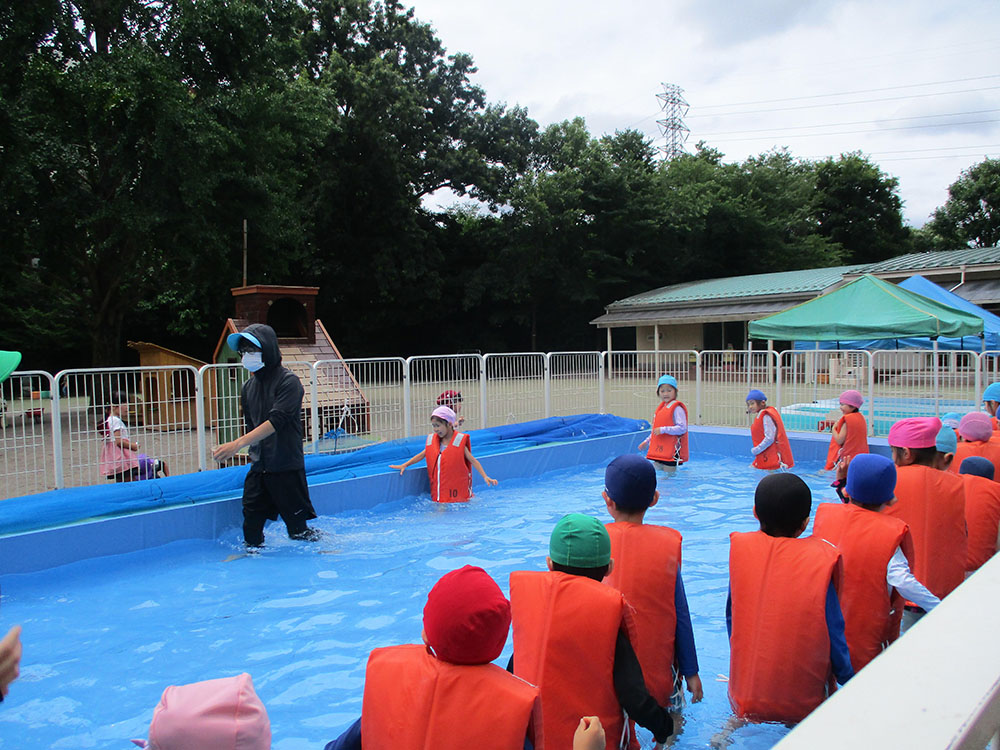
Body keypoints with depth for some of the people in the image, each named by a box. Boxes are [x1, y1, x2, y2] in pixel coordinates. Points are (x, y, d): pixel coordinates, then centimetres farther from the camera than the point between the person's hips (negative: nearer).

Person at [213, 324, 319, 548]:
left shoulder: (289, 381, -11)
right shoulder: (249, 387, 11)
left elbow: (276, 421, -22)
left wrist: (238, 443, -29)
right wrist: (255, 454, 12)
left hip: (287, 468, -6)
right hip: (258, 469, 6)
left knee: (297, 529, 1)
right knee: (251, 524, 4)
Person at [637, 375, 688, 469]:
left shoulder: (677, 408, -11)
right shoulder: (661, 407, 15)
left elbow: (682, 428, -21)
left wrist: (663, 429, -23)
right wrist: (647, 441, 23)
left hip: (671, 452, -8)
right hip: (659, 450, 8)